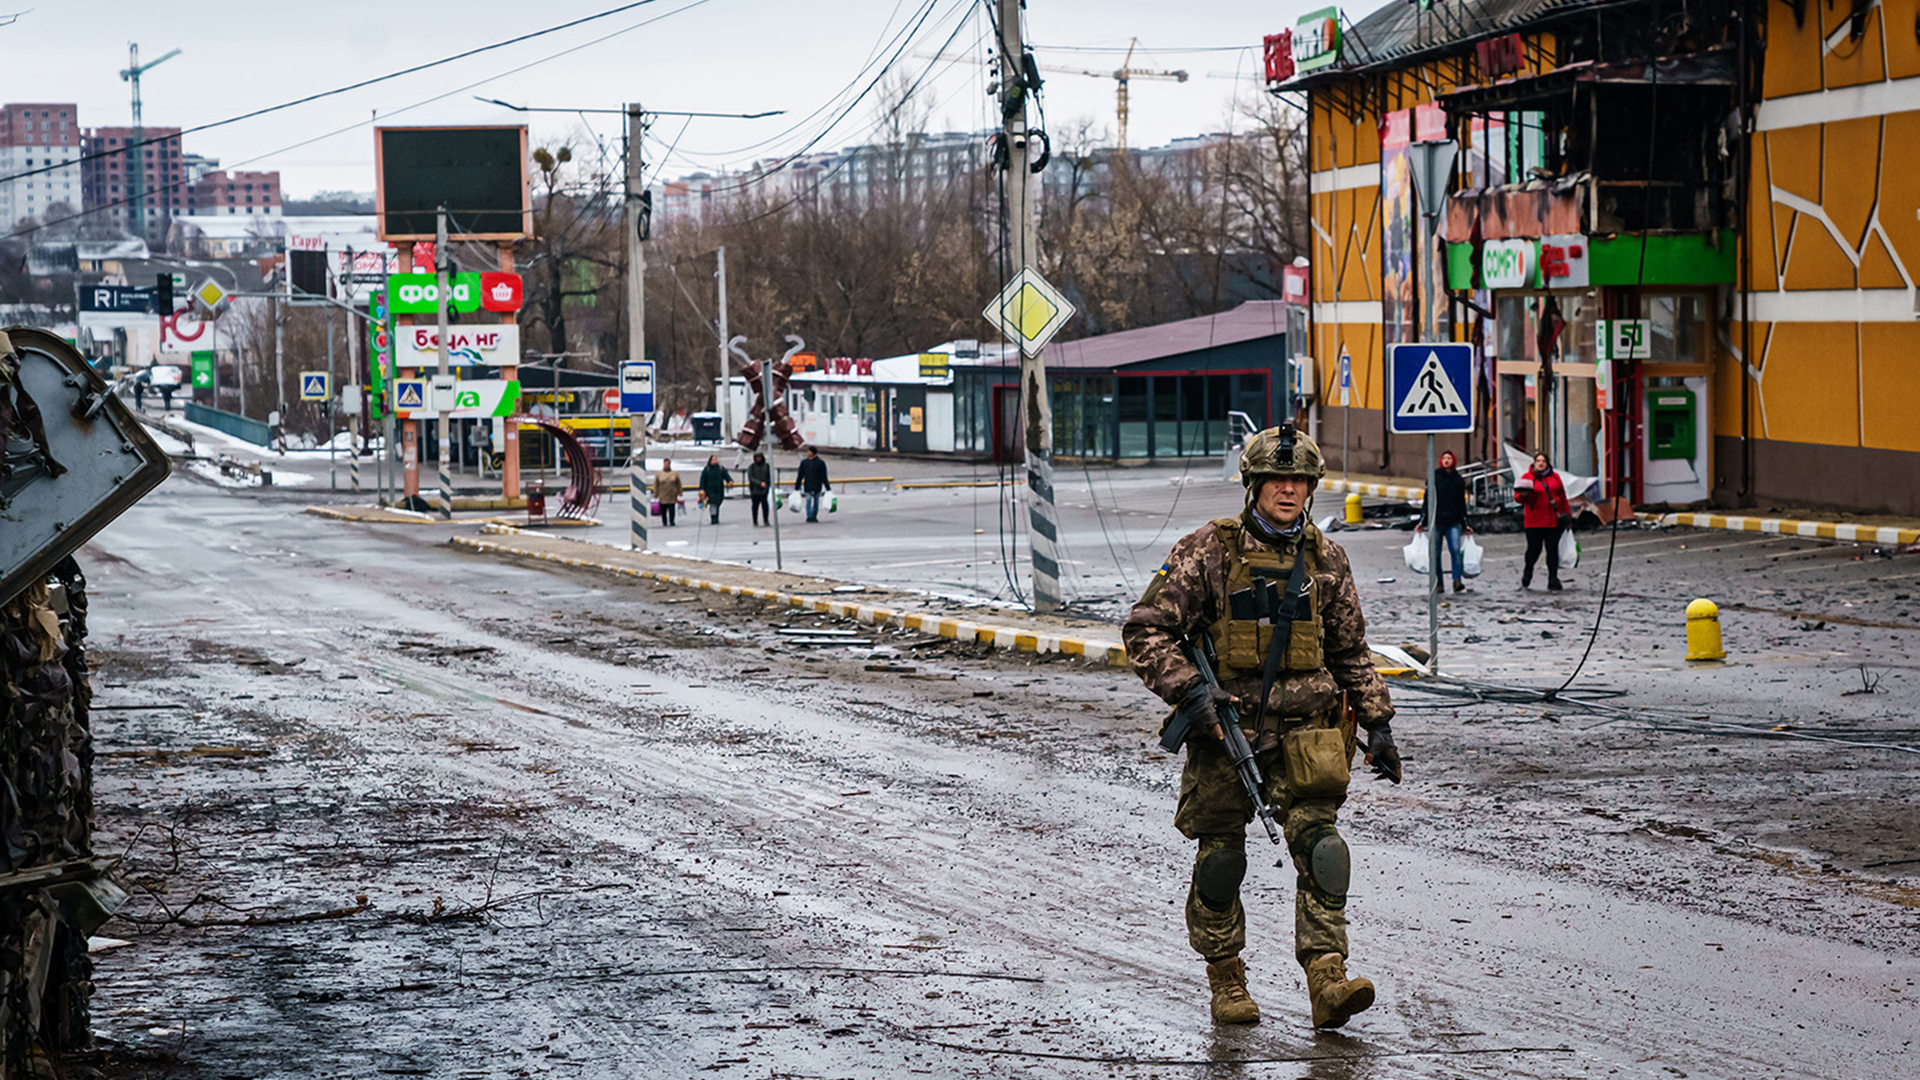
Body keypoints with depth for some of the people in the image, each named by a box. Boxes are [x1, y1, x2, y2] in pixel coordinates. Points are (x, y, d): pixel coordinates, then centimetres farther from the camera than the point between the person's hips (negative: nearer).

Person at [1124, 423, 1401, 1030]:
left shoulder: (1324, 559, 10)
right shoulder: (1208, 550, -4)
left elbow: (1350, 652, 20)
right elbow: (1146, 629, -5)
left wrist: (1377, 723, 14)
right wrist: (1188, 690, -17)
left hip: (1301, 730, 2)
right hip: (1225, 728, -2)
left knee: (1319, 844, -14)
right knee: (1221, 859, 4)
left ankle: (1327, 981, -18)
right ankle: (1226, 981, 20)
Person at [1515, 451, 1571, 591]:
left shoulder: (1555, 477, 11)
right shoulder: (1527, 478, 0)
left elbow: (1562, 496, 16)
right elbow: (1518, 497, -5)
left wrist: (1567, 513, 14)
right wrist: (1523, 495, -28)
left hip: (1554, 520, 3)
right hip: (1535, 520, -3)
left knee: (1553, 550, 0)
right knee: (1534, 549, -2)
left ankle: (1553, 580, 4)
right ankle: (1527, 572, 25)